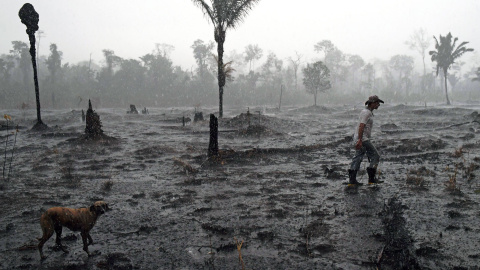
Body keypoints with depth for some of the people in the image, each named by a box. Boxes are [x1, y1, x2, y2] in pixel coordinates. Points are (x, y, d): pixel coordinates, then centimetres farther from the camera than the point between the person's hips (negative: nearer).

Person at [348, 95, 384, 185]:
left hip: (361, 139, 10)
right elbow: (361, 126, -22)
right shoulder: (367, 112, -13)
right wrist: (360, 140, -27)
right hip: (363, 139, -10)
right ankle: (371, 179, -1)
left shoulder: (367, 112, 20)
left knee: (357, 158, 7)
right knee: (375, 156, -3)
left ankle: (352, 179, 6)